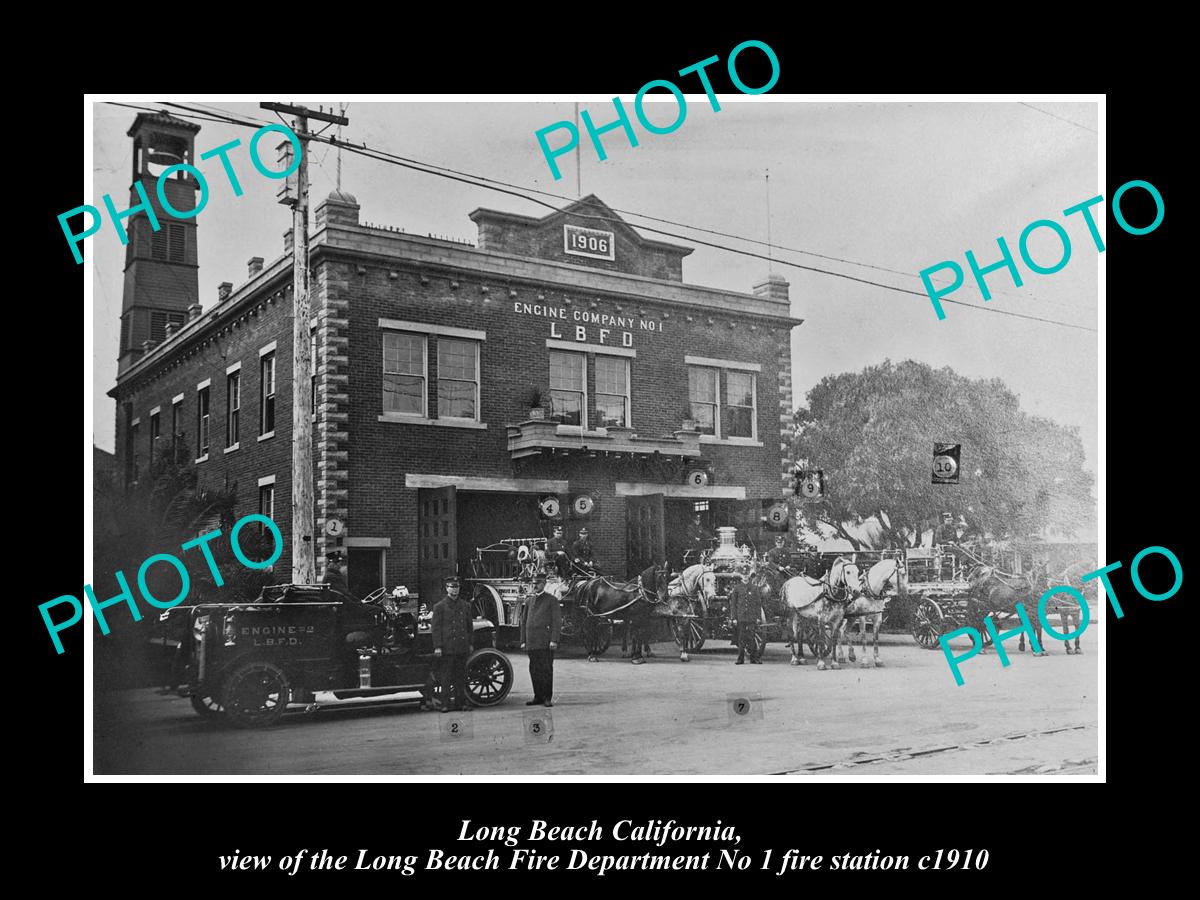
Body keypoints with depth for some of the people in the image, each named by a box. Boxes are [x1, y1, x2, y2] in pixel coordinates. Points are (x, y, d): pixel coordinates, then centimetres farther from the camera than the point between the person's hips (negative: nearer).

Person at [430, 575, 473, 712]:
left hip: (462, 648, 4)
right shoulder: (439, 606, -2)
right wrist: (437, 647, -11)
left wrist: (470, 644, 12)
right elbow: (435, 628, -4)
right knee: (446, 677, -1)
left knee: (461, 676, 8)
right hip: (447, 648, -4)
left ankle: (460, 702, 14)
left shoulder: (465, 605, 11)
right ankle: (445, 704, 3)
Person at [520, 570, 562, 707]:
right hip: (531, 643, 5)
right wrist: (523, 641, 11)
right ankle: (538, 696, 15)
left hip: (546, 643, -5)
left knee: (546, 670, -4)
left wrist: (554, 640, -13)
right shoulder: (529, 601, 18)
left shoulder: (552, 600, 1)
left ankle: (547, 698, 2)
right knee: (534, 670, 7)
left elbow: (557, 621, -5)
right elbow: (524, 622, 19)